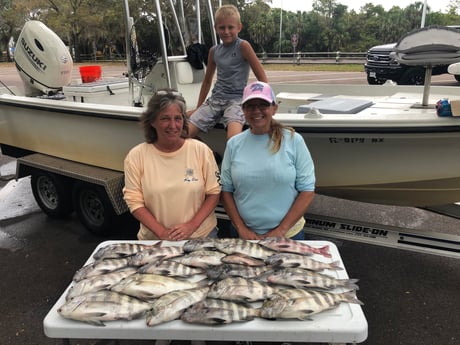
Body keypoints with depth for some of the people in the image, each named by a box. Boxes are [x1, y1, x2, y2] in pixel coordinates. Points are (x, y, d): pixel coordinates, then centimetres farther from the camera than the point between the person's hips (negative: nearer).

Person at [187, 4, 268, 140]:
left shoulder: (243, 46, -5)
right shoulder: (214, 51, 10)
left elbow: (261, 76, -4)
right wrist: (198, 108, 21)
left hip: (237, 99, -5)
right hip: (215, 99, 5)